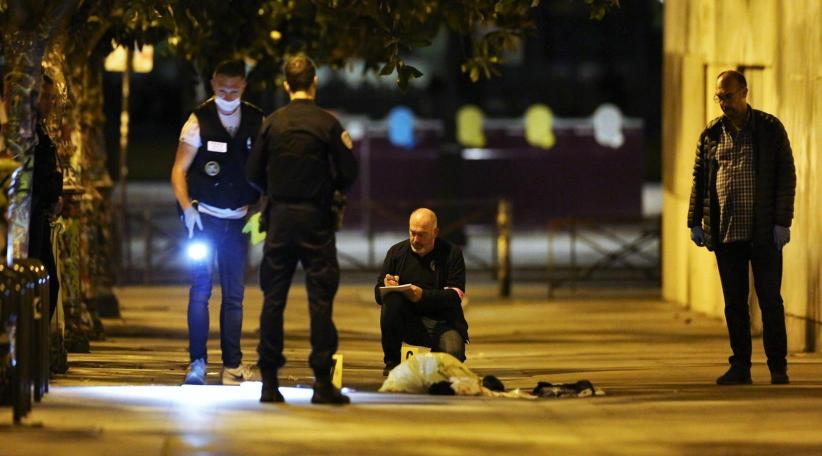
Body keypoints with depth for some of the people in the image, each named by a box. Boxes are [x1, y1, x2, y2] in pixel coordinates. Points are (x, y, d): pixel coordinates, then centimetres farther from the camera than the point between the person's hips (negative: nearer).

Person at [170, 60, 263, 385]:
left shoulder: (256, 122, 4)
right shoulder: (199, 121, -4)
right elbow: (179, 169, -4)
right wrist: (187, 207, -16)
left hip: (238, 220, 3)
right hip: (204, 217, -3)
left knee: (234, 293, 6)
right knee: (200, 289, -6)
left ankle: (232, 364, 10)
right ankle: (197, 362, -4)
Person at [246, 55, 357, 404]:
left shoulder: (272, 123, 1)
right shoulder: (328, 124, -6)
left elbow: (253, 173, 2)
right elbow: (347, 176, -6)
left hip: (280, 218, 2)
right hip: (316, 219, -2)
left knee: (273, 299, 6)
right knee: (320, 298, 0)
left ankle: (269, 381, 5)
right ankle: (322, 381, -4)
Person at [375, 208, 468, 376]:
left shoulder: (452, 253, 0)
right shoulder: (397, 252, 7)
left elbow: (456, 295, -11)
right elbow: (378, 293, 3)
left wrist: (423, 295, -27)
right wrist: (388, 286, -23)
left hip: (442, 322, -1)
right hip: (408, 323, 1)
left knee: (453, 354, -31)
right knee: (390, 298, -29)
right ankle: (392, 362, -15)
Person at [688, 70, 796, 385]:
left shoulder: (770, 128, 0)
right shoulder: (711, 134, 10)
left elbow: (786, 176, -2)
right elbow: (699, 179, 14)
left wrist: (782, 221, -9)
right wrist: (695, 221, 6)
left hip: (763, 232, -3)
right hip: (725, 232, 3)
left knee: (770, 299, 0)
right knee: (734, 302, 5)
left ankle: (778, 367, 6)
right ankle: (740, 366, 10)